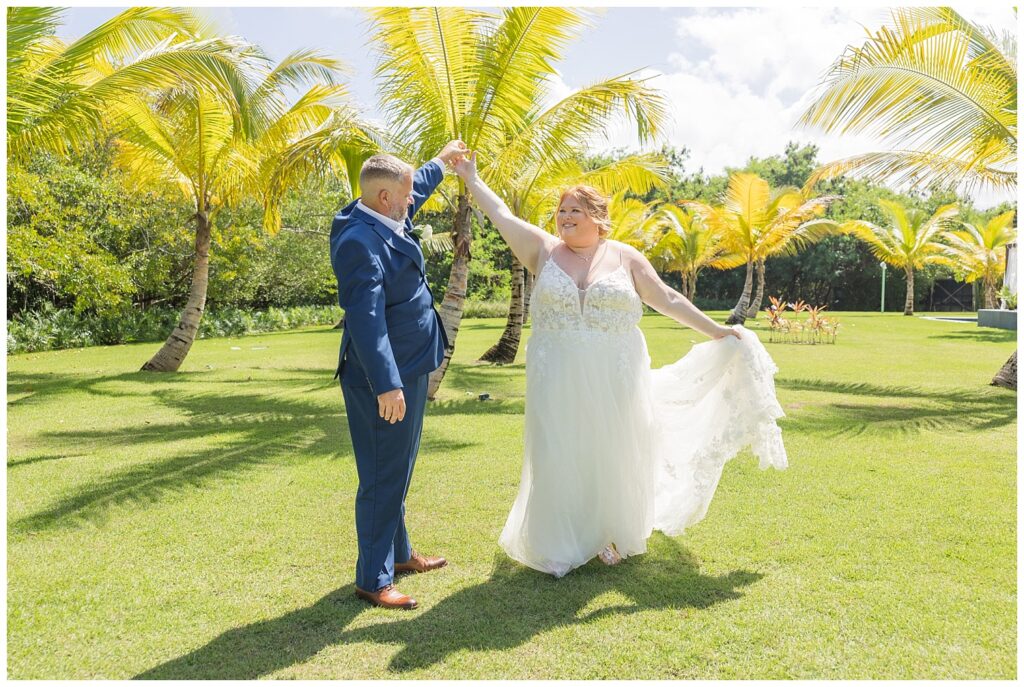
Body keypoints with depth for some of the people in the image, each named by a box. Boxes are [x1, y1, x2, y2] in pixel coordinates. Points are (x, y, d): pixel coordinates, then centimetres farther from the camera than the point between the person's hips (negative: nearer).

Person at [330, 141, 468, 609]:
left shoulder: (385, 221, 8)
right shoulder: (361, 241, -22)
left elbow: (414, 189, 31)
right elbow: (366, 318, -29)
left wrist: (441, 161, 45)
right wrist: (387, 385, -31)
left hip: (406, 371, 11)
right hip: (386, 378, -11)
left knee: (397, 473, 21)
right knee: (384, 478, -1)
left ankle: (398, 553, 36)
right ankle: (373, 579, 12)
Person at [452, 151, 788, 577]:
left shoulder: (625, 257, 2)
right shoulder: (545, 250, 3)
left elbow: (668, 300, 5)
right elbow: (501, 215, 3)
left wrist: (715, 330, 5)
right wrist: (471, 179, 4)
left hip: (614, 379, 0)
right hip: (559, 379, 0)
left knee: (611, 454, 9)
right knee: (561, 457, 4)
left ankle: (611, 535, 30)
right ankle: (561, 543, 20)